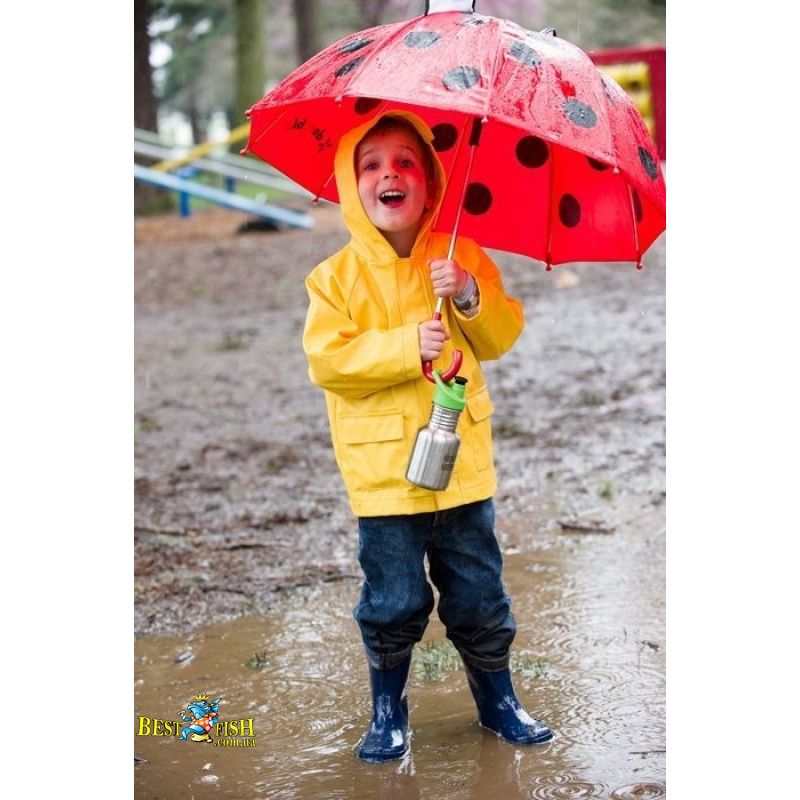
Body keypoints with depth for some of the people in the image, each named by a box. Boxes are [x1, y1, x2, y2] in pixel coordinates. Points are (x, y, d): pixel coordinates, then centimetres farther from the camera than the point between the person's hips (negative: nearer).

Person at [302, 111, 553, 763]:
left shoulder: (462, 259, 3)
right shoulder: (337, 277, -4)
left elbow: (502, 337, 1)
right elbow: (326, 359, -13)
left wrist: (471, 298, -18)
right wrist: (407, 346, -20)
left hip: (462, 459, 2)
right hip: (383, 469, -2)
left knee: (479, 593, 12)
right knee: (393, 600, 6)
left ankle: (498, 700, 30)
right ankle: (388, 711, 26)